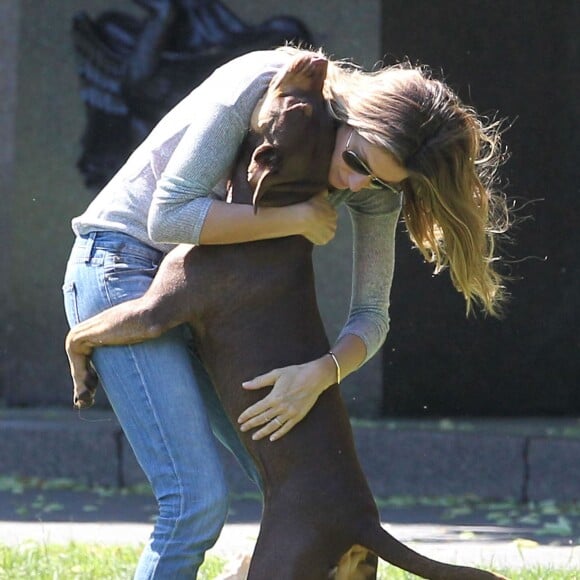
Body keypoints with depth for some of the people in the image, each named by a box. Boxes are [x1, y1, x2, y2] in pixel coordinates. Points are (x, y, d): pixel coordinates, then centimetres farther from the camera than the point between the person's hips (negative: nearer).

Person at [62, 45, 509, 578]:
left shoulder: (377, 183, -7)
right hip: (125, 265, -7)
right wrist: (297, 218, -25)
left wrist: (321, 373, -26)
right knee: (198, 501, -18)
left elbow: (370, 315, -6)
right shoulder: (263, 83, -25)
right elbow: (169, 217, -27)